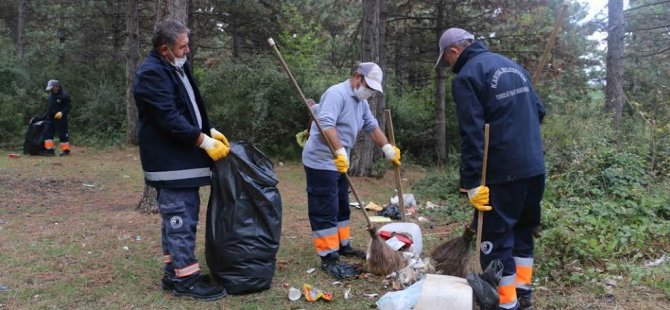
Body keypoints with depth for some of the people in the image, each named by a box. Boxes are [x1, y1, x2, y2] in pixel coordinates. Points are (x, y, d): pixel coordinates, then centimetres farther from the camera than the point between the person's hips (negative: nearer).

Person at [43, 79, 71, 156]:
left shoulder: (64, 95, -13)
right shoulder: (51, 94, 13)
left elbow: (67, 107, -15)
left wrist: (62, 113, -30)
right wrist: (48, 114, 21)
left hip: (60, 118, -8)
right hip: (50, 118, 8)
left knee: (62, 134, -3)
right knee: (47, 133, 3)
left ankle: (65, 150, 7)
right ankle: (50, 150, 7)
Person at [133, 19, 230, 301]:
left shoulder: (176, 67, 15)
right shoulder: (151, 73, -16)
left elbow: (191, 108, 22)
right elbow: (169, 118, -23)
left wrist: (211, 131, 8)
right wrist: (205, 142, -20)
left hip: (181, 158, 10)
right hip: (170, 161, -10)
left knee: (176, 217, 15)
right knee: (181, 219, -5)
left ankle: (173, 272, 25)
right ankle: (185, 278, 4)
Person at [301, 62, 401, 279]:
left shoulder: (361, 102, 14)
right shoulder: (337, 94, -18)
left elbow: (372, 127, 21)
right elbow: (326, 124, -31)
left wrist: (388, 149, 13)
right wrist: (340, 151, -38)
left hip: (339, 162, 10)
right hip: (321, 162, -10)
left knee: (342, 207, 18)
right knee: (326, 211, -7)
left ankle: (343, 245, 32)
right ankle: (328, 258, -2)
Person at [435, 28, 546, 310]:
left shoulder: (466, 76, -10)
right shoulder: (511, 65, 16)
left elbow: (471, 135, -18)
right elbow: (538, 111, 18)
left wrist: (472, 181, -18)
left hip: (502, 171, -8)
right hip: (535, 167, 8)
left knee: (495, 236, 1)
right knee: (523, 229, 19)